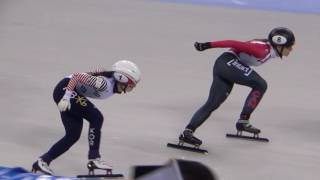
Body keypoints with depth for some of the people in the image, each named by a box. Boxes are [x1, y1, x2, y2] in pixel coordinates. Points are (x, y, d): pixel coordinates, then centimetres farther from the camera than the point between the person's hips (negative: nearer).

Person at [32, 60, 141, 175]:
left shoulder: (112, 87, 4)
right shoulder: (104, 83, -24)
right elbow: (77, 76, -28)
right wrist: (66, 97, -32)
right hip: (65, 89, -10)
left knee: (73, 135, 6)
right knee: (96, 117, -16)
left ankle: (42, 162, 12)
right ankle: (94, 158, -10)